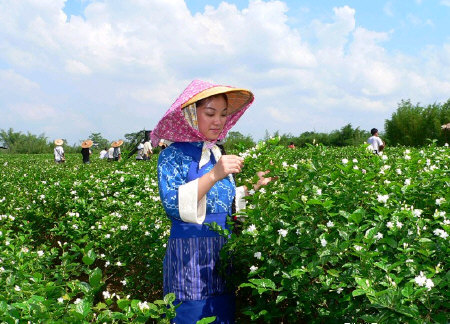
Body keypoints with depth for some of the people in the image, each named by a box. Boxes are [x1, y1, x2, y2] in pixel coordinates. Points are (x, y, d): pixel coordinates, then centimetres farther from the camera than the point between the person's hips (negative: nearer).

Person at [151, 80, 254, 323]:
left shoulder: (216, 153, 10)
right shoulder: (173, 155, -9)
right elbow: (172, 205, -23)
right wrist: (213, 175, -29)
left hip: (222, 254, 7)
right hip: (190, 257, -6)